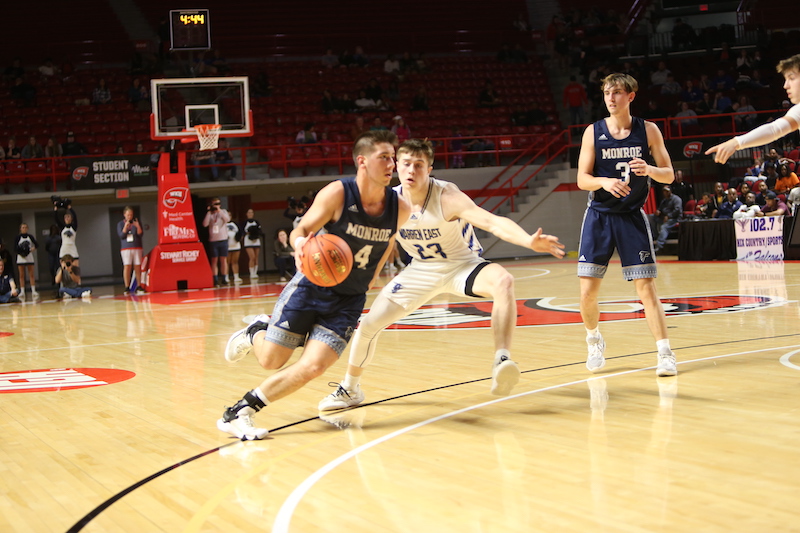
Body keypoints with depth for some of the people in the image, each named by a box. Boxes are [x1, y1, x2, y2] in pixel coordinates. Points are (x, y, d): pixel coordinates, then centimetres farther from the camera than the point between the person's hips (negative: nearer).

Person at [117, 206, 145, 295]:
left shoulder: (136, 222, 8)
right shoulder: (120, 224, 8)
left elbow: (140, 234, 0)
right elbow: (121, 235, -2)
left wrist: (138, 226, -18)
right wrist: (125, 226, -15)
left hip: (137, 248, 1)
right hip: (126, 248, -1)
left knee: (137, 267, 0)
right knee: (127, 267, -10)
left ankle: (139, 286, 8)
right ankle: (127, 288, -9)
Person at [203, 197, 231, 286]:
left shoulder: (223, 212, 6)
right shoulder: (210, 214, 6)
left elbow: (227, 219, -14)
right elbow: (205, 224, -8)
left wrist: (219, 210, -19)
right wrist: (209, 212, -10)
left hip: (223, 239, 0)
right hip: (213, 240, 0)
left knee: (223, 259, 1)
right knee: (214, 260, 1)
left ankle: (224, 279, 5)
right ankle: (215, 279, 3)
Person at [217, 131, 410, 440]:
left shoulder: (400, 209, -9)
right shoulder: (337, 194, -19)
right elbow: (301, 231, -13)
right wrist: (300, 244, -36)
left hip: (348, 301, 2)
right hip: (312, 286, -2)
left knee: (313, 367, -14)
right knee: (271, 360, 5)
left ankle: (241, 412, 1)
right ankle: (255, 333, 42)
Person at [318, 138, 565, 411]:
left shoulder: (447, 197, -30)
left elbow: (493, 222, -43)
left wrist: (529, 241, -60)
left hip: (462, 265, -4)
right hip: (421, 270, 4)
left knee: (503, 281, -37)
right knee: (368, 324, -1)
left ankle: (501, 360, -41)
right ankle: (350, 389, 23)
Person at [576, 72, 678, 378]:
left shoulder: (648, 131, -1)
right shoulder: (593, 132, -1)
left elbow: (669, 175, 1)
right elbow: (582, 179, -3)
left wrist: (649, 170, -21)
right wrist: (605, 182, -24)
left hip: (632, 217, -1)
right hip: (599, 216, 1)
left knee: (646, 286, -6)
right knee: (588, 290, -3)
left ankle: (665, 353, -1)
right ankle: (594, 341, 24)